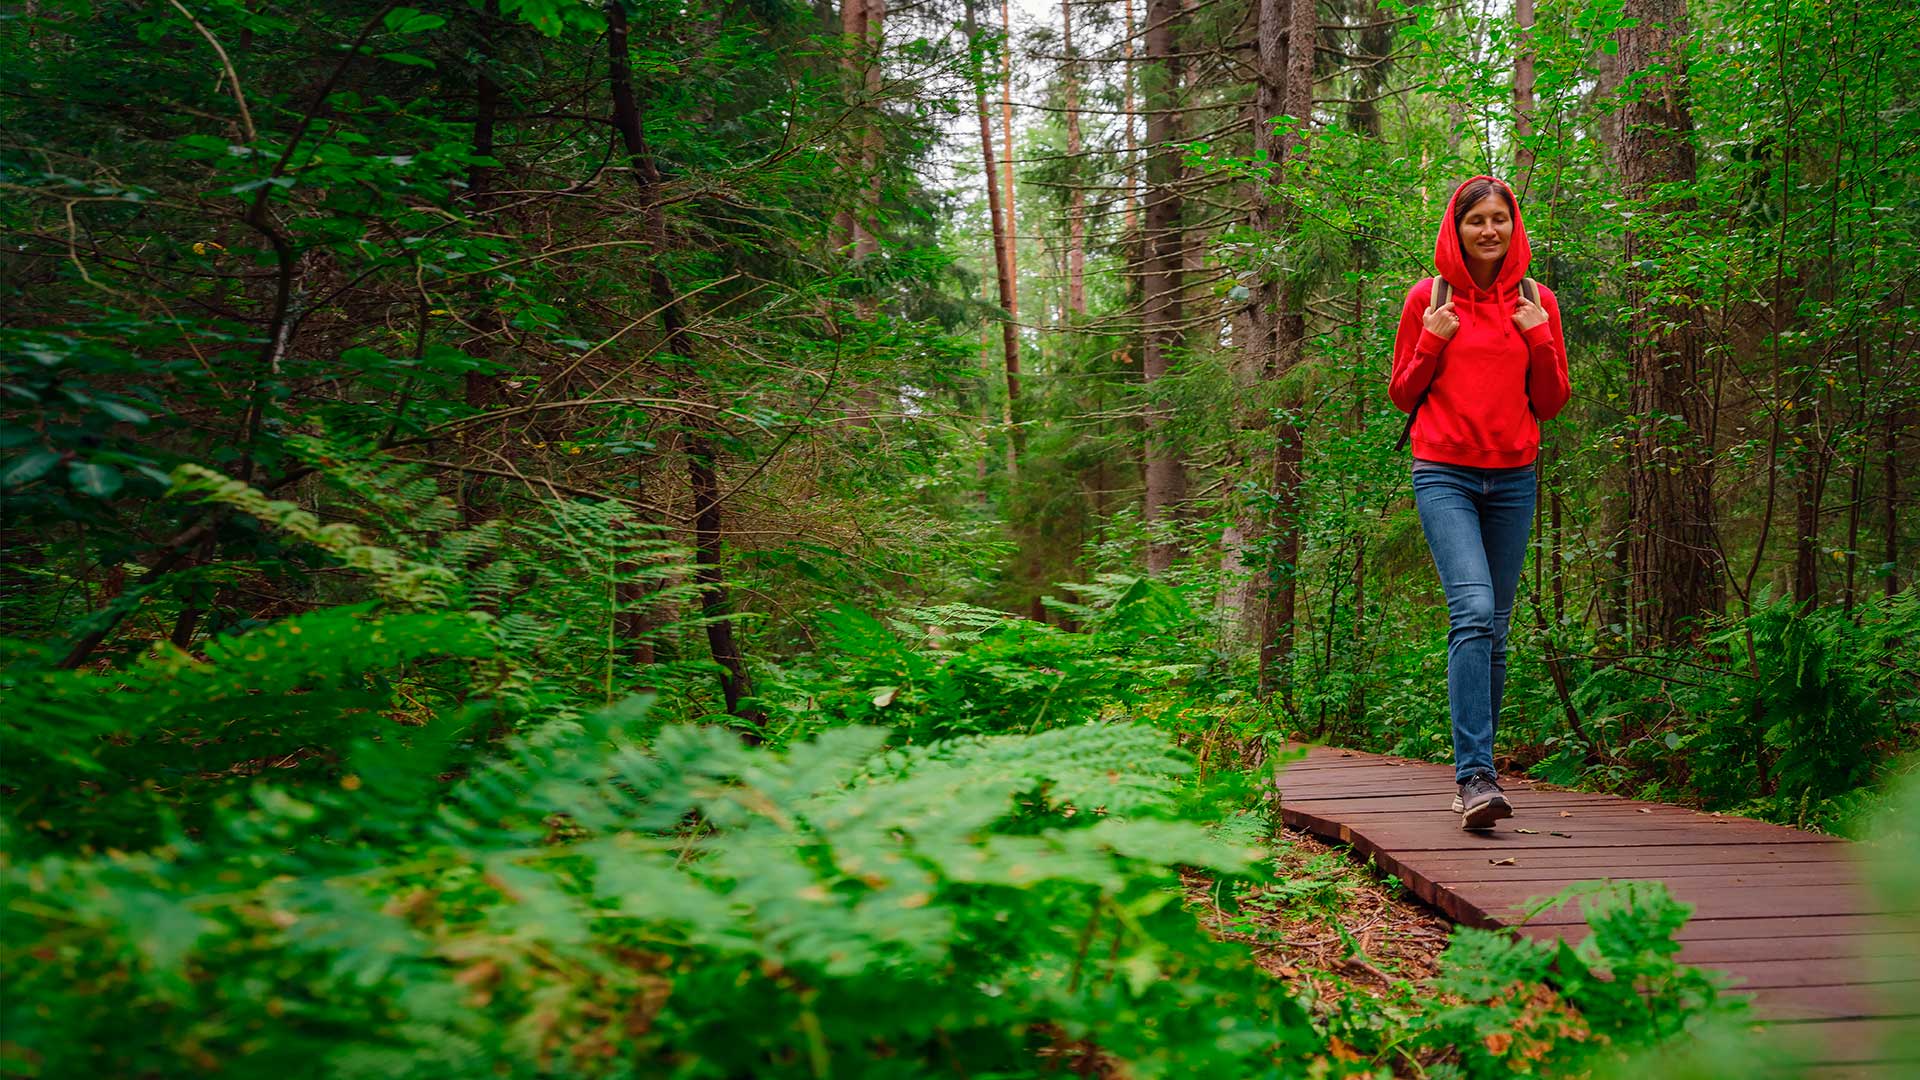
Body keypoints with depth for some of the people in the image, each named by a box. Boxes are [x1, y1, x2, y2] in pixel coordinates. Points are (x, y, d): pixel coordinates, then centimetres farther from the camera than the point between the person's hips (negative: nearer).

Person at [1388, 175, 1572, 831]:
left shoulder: (1537, 303, 10)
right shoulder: (1428, 298, 4)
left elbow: (1551, 403, 11)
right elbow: (1401, 395, 8)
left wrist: (1540, 339, -4)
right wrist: (1433, 342, -8)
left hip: (1513, 480, 3)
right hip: (1444, 475, -3)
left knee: (1495, 628, 6)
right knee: (1473, 611, -20)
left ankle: (1476, 768, 18)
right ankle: (1476, 777, -24)